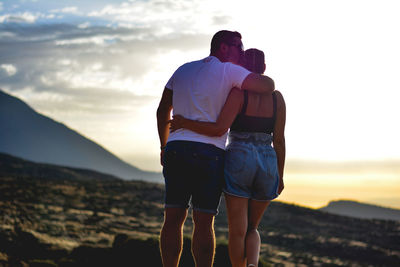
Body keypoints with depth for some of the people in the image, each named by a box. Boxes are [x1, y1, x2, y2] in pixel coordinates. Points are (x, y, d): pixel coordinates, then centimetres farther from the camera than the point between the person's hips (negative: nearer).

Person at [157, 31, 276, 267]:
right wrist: (261, 78, 13)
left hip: (175, 150, 5)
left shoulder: (183, 70, 19)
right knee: (204, 223, -3)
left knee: (173, 219, 6)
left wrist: (164, 146, 32)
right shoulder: (228, 71, -1)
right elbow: (268, 86, -12)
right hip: (208, 152, -5)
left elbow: (163, 110, 22)